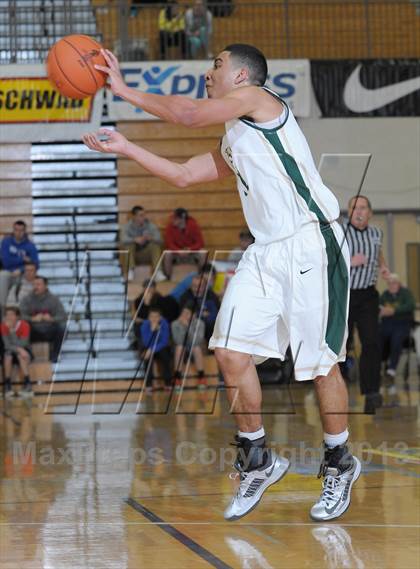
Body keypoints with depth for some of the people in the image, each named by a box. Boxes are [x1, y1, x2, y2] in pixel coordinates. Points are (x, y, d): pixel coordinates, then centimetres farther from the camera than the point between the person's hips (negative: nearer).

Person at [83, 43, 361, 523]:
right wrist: (125, 148, 23)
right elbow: (182, 175, 26)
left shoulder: (256, 98, -3)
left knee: (321, 363, 0)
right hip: (266, 253, 9)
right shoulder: (233, 147, 22)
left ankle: (339, 467, 17)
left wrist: (124, 90, -5)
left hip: (310, 245, -9)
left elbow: (190, 114, -13)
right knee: (230, 351, -1)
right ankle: (258, 462, 13)